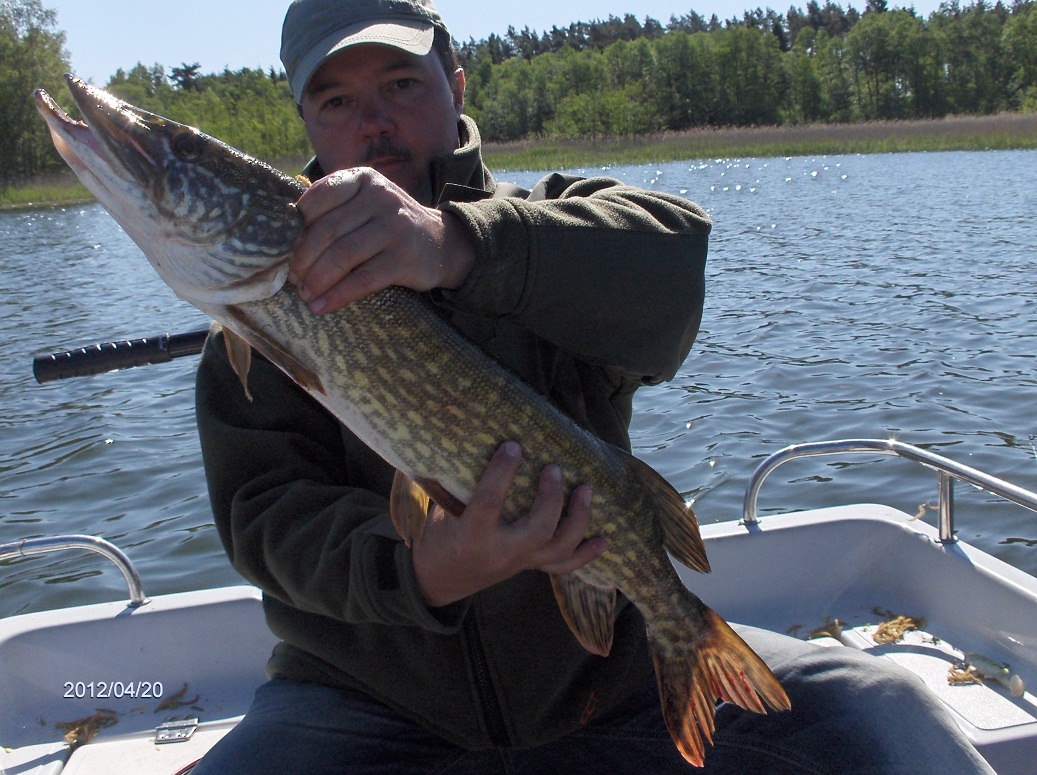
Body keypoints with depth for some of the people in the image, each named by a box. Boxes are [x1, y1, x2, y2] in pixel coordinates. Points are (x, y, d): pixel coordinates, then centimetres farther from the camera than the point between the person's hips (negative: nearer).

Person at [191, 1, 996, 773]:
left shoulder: (554, 222, 2)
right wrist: (416, 571, -30)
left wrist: (458, 244, -39)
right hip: (370, 704, 1)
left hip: (610, 658, 1)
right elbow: (271, 514, -9)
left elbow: (678, 250, -21)